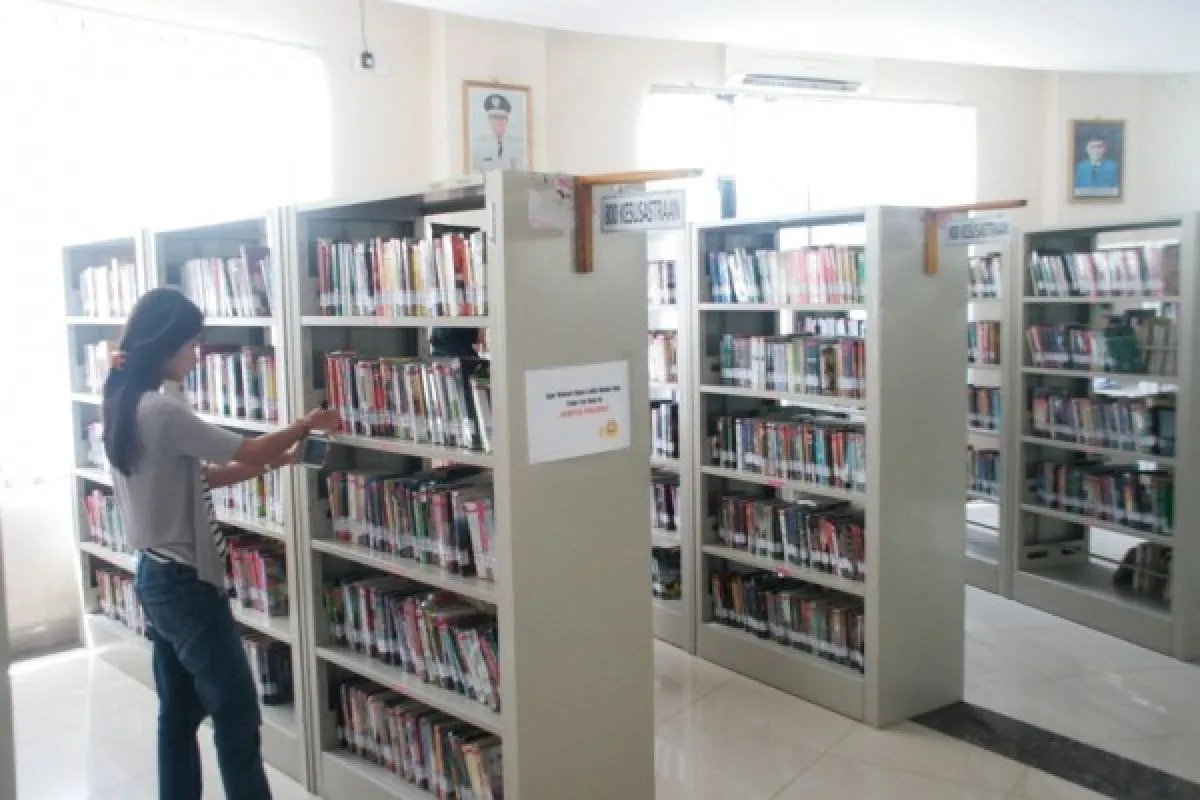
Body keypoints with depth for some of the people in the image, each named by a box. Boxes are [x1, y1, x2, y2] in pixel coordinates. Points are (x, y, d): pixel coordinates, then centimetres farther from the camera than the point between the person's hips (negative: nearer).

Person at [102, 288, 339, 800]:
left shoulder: (125, 405, 8)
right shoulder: (161, 410, -22)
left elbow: (198, 475, 11)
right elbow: (244, 452, -16)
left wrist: (273, 461, 7)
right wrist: (305, 426, -1)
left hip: (156, 576, 10)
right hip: (184, 582, -10)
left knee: (179, 712, 17)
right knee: (238, 715, -1)